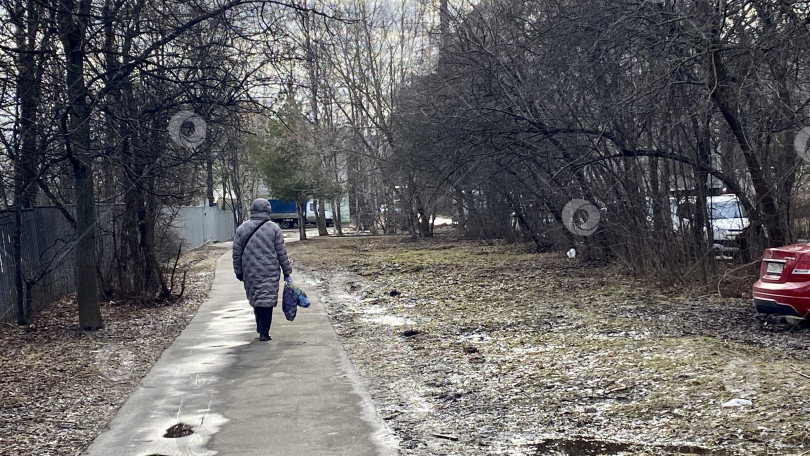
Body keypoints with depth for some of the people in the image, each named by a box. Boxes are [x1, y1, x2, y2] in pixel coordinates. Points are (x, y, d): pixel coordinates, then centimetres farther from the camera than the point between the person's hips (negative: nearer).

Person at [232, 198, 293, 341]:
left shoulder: (241, 229, 3)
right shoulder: (274, 228, -3)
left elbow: (236, 253, 5)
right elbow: (281, 253, -1)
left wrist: (238, 271, 15)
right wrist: (286, 272, 7)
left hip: (250, 272, 3)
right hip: (269, 273, -3)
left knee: (255, 299, 17)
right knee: (267, 300, -1)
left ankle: (260, 328, 26)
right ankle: (264, 332, -5)